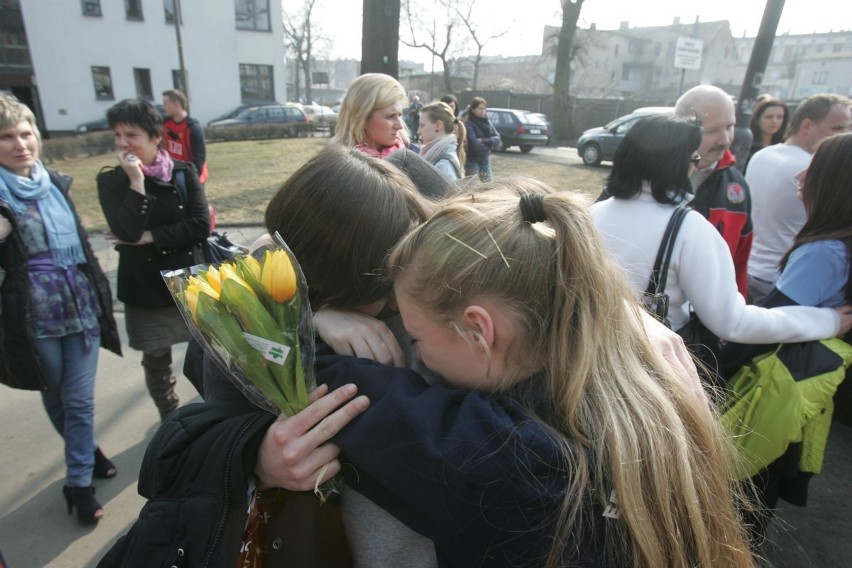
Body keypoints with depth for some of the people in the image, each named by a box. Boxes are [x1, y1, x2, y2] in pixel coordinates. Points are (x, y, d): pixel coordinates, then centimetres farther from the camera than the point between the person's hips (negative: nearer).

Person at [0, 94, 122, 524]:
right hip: (35, 318, -3)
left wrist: (100, 295, 16)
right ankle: (88, 451, 39)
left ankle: (79, 481, 24)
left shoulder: (55, 183, 6)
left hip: (82, 309, 3)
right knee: (55, 400, 16)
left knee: (80, 400, 8)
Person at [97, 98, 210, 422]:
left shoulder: (183, 173, -3)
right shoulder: (111, 181, -4)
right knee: (156, 360, 14)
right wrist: (137, 182, -21)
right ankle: (169, 419, 37)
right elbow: (127, 232, -19)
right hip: (145, 288, 0)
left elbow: (201, 225, -13)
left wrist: (149, 238, -16)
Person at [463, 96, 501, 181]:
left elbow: (497, 139, 1)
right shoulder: (468, 124, -10)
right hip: (472, 161, -6)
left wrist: (484, 141, -15)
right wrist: (490, 143, -5)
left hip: (485, 161, 6)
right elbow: (475, 144, -20)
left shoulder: (488, 122, 9)